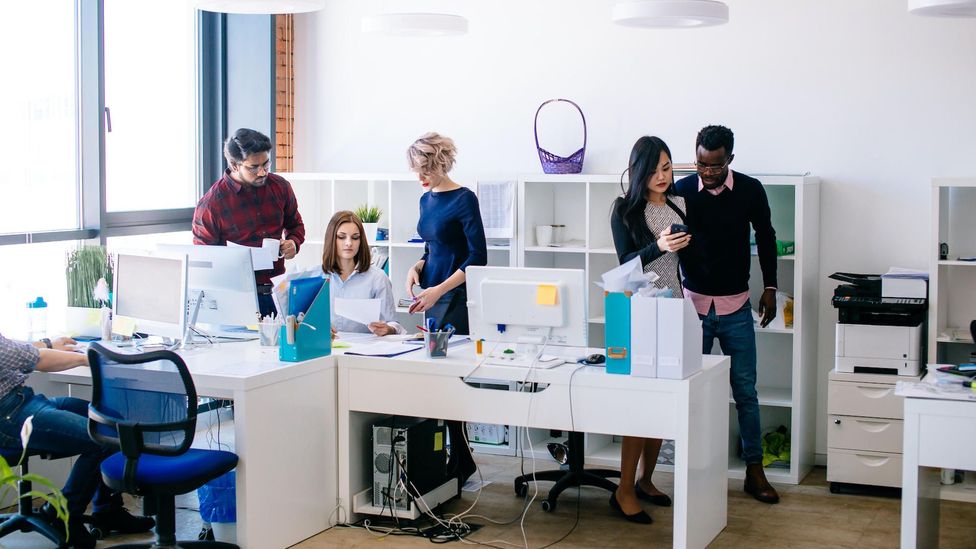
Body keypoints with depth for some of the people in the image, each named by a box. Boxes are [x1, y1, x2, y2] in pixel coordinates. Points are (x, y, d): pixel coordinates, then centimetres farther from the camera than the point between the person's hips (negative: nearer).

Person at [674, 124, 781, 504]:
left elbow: (765, 238, 10)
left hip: (736, 307, 0)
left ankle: (754, 470, 13)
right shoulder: (682, 191, -6)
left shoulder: (750, 190, -3)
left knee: (745, 390, 3)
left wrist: (769, 288, 9)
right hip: (693, 303, 0)